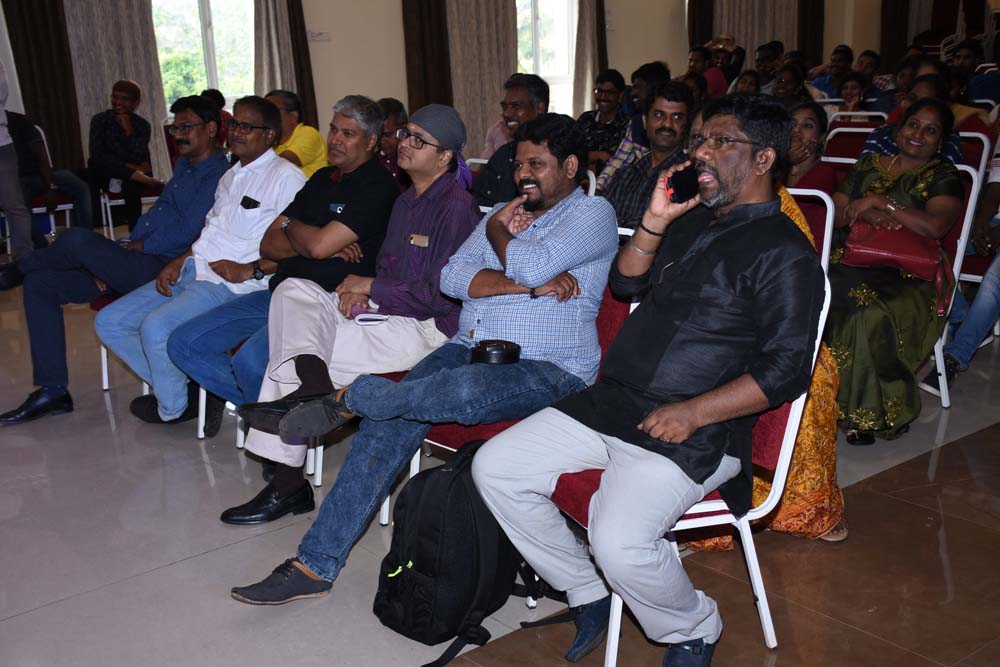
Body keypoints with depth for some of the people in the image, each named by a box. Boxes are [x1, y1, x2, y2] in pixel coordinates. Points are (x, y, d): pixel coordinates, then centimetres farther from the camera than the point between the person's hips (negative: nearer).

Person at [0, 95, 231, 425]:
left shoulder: (218, 174, -9)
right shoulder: (183, 165, 22)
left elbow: (188, 231, -18)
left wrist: (135, 246, -6)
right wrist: (109, 258, 7)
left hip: (159, 268, -10)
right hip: (132, 263, 10)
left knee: (77, 239, -27)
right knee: (40, 283, 1)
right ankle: (52, 391, 1)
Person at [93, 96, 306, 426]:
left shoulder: (286, 177, -8)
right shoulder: (230, 177, 22)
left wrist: (250, 271, -20)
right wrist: (178, 262, 8)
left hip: (230, 283, -9)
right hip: (193, 271, 10)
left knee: (156, 327, -29)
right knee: (109, 322, 3)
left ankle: (173, 407, -1)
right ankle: (177, 386, 9)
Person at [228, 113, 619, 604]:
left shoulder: (594, 214, 2)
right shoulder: (507, 214, 21)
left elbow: (533, 263, -17)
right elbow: (453, 278, 5)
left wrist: (497, 232, 3)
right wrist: (532, 283, -8)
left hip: (546, 370, -5)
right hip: (470, 348, 6)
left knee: (462, 389, -39)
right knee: (391, 422, -20)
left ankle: (348, 398, -13)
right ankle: (314, 565, -16)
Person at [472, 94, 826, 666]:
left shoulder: (785, 254, -8)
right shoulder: (692, 221, 17)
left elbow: (787, 369, -14)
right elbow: (625, 284, 20)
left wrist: (692, 413, -20)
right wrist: (655, 222, 4)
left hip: (691, 433, -8)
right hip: (609, 403, 8)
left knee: (620, 543, -29)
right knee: (495, 468, -1)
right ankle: (589, 595, 14)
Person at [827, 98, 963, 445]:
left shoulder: (943, 177, 7)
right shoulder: (869, 165, 21)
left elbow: (935, 226, -12)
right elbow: (835, 213, 11)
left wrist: (879, 201, -10)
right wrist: (868, 215, -9)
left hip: (909, 277, -4)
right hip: (855, 262, 4)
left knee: (874, 315, -36)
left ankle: (871, 412, -20)